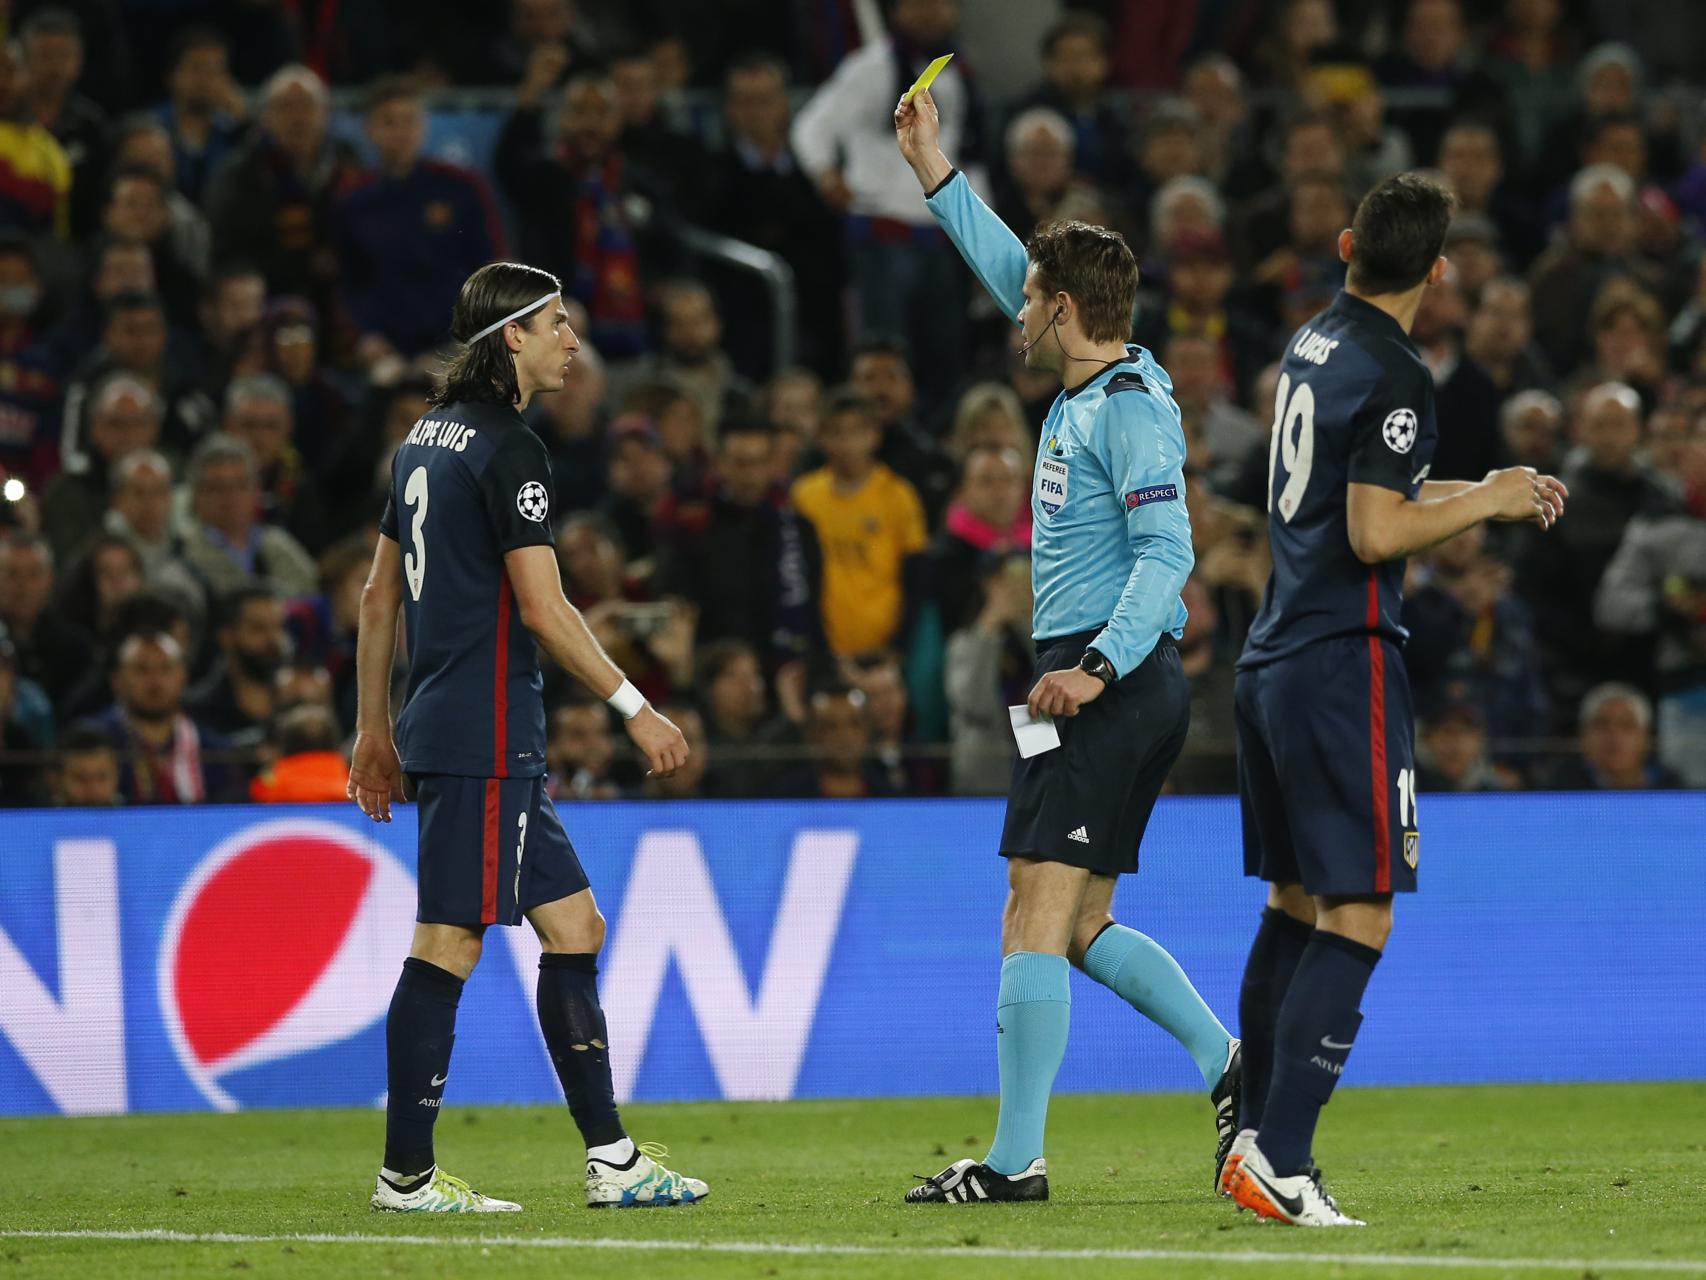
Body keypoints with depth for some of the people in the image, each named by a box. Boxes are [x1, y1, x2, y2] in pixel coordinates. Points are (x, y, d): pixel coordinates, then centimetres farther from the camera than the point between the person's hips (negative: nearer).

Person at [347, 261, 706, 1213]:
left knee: (574, 928, 10)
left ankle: (612, 1159, 10)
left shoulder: (429, 438, 17)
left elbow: (380, 594, 20)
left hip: (439, 728, 10)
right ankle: (408, 1174, -5)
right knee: (450, 943, -7)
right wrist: (636, 708, -12)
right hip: (486, 734, -10)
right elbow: (542, 608, -17)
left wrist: (375, 730, 24)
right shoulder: (508, 448, -11)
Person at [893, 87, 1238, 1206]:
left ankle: (1016, 1158, -13)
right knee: (1078, 922, 11)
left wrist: (1098, 668, -28)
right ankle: (1228, 1059, 8)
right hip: (1109, 681, 10)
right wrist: (936, 170, 31)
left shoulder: (1130, 408, -13)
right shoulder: (1094, 387, 15)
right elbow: (1009, 266, 30)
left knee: (1038, 910, -11)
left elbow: (1167, 555, -21)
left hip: (1110, 685, -10)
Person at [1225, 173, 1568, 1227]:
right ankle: (1280, 1159, -16)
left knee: (1295, 905, 15)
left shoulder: (1317, 342, 14)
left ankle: (1257, 1141, 17)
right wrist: (1488, 502, -7)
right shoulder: (1393, 376, -14)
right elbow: (1376, 534, -19)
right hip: (1345, 665, -9)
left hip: (1274, 659, 9)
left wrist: (1479, 491, 26)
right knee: (1357, 920, -8)